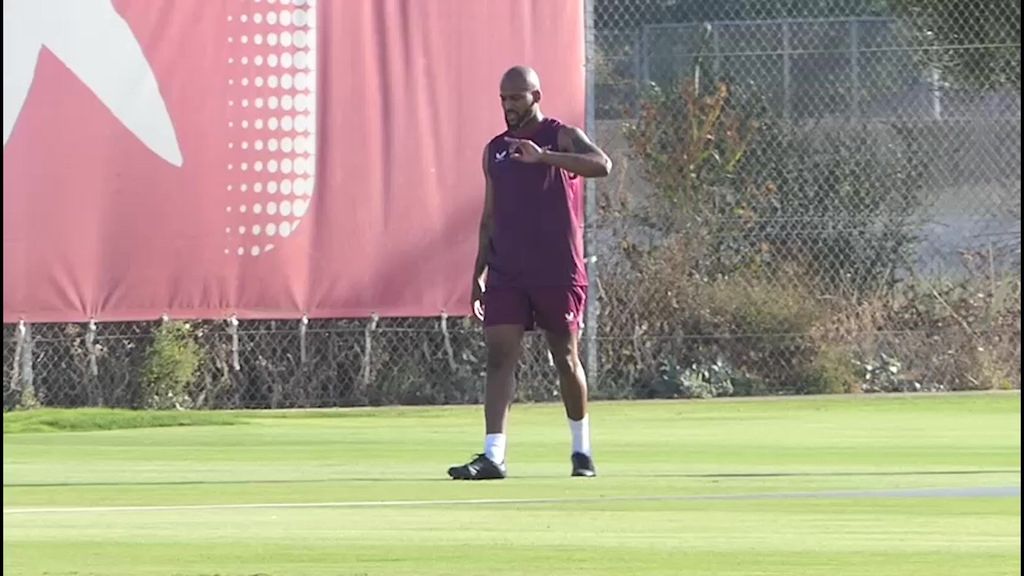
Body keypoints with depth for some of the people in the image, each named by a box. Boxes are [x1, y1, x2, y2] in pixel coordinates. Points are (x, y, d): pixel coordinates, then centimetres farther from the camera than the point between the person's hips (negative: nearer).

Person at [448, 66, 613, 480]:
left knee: (566, 359, 6)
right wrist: (480, 271, 12)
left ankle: (582, 450, 23)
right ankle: (493, 456, -15)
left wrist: (544, 157, -35)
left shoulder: (562, 138, -3)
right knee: (499, 356, -8)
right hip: (506, 274, 4)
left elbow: (602, 165, -24)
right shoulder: (494, 151, 12)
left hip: (558, 272, -4)